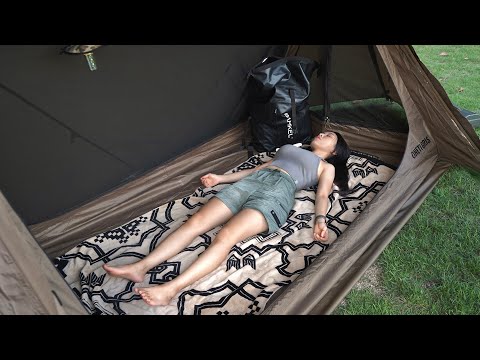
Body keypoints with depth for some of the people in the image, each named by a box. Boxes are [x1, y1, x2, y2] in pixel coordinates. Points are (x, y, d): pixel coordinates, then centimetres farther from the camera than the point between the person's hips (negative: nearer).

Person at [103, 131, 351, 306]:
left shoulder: (327, 167, 28)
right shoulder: (289, 148, 41)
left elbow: (322, 195, 9)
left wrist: (320, 220, -13)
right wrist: (221, 178, 25)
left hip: (277, 191, -5)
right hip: (249, 182, 5)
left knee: (225, 237, -31)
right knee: (195, 222, -19)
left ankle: (170, 289, -42)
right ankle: (141, 267, -27)